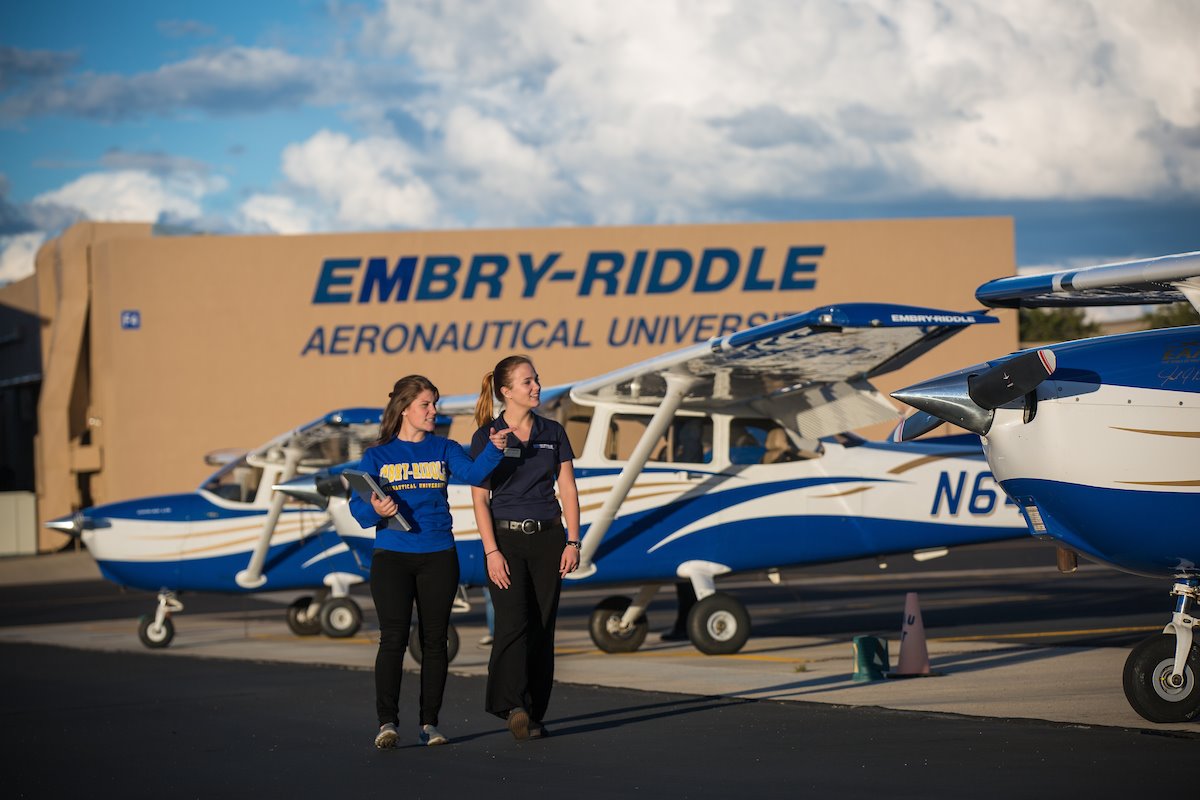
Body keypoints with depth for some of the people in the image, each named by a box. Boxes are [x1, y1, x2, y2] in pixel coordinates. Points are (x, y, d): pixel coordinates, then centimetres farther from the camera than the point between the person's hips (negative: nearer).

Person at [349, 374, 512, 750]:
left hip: (438, 556, 2)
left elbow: (473, 472, -11)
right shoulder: (377, 456, 6)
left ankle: (429, 723, 10)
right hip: (392, 555, -2)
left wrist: (493, 449, -29)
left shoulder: (444, 449, 9)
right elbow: (358, 506, -2)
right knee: (394, 638, -10)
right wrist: (375, 510, -24)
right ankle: (387, 722, -10)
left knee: (434, 639, 4)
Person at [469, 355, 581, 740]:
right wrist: (491, 551, -14)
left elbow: (568, 490, 7)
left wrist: (573, 542, -2)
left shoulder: (553, 433, 8)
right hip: (506, 538, -3)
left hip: (547, 537, 3)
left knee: (542, 627, 2)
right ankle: (513, 707, -24)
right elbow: (480, 498, -6)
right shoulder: (487, 437, -2)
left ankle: (534, 714, 8)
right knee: (513, 622, -18)